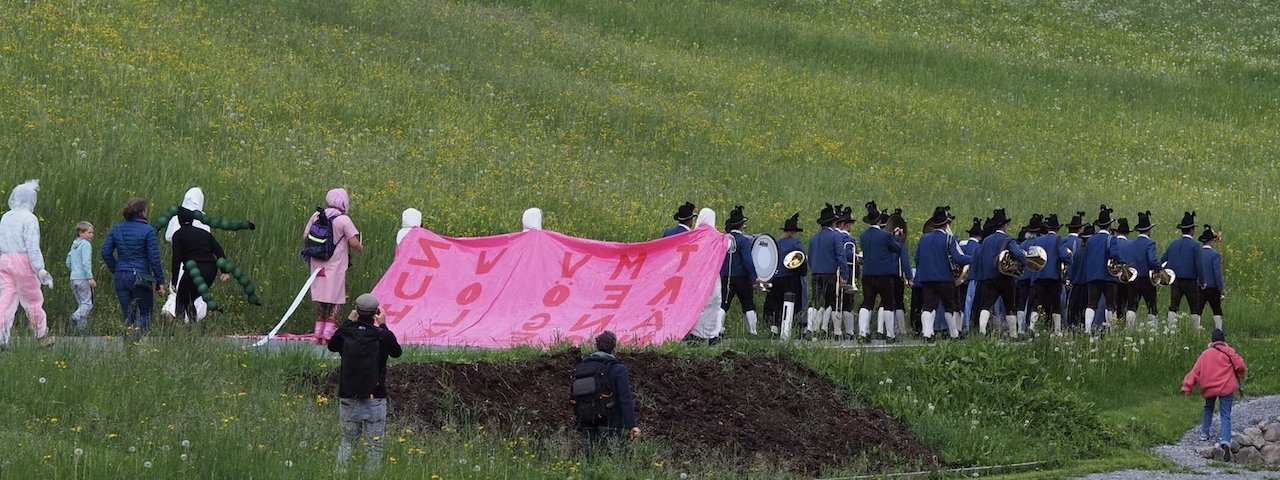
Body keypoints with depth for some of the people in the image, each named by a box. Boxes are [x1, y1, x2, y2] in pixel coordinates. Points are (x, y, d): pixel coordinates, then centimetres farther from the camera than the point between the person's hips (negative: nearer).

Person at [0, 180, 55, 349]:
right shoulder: (29, 219, -10)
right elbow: (32, 246, -15)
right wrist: (40, 269, -15)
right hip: (23, 260, -6)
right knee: (33, 299, 6)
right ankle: (42, 336, 17)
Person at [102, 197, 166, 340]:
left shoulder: (116, 229, 5)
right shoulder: (147, 231, -8)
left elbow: (106, 252, 3)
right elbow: (154, 258, -9)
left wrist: (115, 271, 14)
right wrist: (160, 281, -2)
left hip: (120, 278, 4)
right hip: (141, 277, -4)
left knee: (127, 316, 13)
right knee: (145, 313, 7)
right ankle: (139, 331, -20)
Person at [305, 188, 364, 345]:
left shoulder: (316, 216, 4)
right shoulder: (343, 220, -11)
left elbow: (305, 236, 8)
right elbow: (354, 243, -15)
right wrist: (361, 248, 7)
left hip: (318, 264, 5)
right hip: (336, 265, -5)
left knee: (320, 300, 13)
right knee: (334, 302, 1)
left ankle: (319, 335, 13)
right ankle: (328, 335, -4)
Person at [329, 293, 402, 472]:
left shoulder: (345, 332, -5)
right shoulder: (383, 336, -12)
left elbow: (331, 346, 18)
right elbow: (396, 352, 8)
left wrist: (348, 323, 16)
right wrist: (383, 326, 10)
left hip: (347, 398, 3)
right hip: (374, 400, -3)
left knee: (347, 441, 17)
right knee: (374, 445, 6)